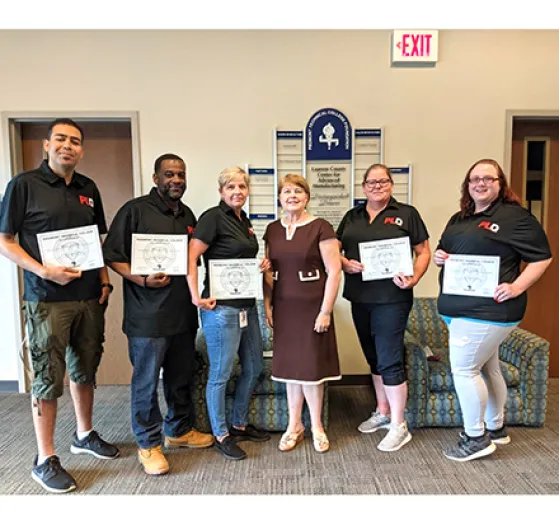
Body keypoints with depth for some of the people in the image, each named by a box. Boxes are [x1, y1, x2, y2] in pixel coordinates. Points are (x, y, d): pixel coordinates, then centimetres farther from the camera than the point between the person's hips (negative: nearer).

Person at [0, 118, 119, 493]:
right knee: (48, 378, 2)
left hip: (89, 297, 5)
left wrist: (105, 280, 5)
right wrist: (44, 271, -18)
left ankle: (85, 435, 35)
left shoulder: (89, 189, 11)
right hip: (48, 299, -5)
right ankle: (45, 460, 18)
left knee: (85, 370, 16)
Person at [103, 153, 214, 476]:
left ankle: (180, 430, 37)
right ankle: (148, 443, 24)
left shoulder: (187, 214, 14)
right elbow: (113, 256, -8)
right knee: (147, 382, 6)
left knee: (181, 377, 18)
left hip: (183, 314, 6)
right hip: (148, 317, -6)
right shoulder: (135, 210, -6)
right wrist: (143, 280, -21)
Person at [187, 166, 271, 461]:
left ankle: (240, 425, 35)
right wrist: (196, 297, -22)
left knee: (253, 368, 17)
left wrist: (262, 265, 6)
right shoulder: (213, 217, -10)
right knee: (220, 373, 4)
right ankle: (221, 435, 22)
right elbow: (191, 256, -17)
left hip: (247, 305, 9)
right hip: (221, 307, -9)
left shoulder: (244, 221, 14)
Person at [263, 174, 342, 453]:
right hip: (283, 307, 4)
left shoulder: (320, 227, -8)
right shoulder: (272, 229, 8)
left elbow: (334, 271, -10)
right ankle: (294, 425, 28)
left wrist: (325, 311, -13)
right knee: (289, 365, 11)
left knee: (310, 365, 5)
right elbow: (268, 270, 13)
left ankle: (316, 426, 26)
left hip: (311, 306, -4)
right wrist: (267, 305, 7)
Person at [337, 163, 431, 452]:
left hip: (392, 298, -5)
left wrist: (414, 278, -16)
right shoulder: (352, 217, 13)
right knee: (374, 357, 16)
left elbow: (423, 252, 0)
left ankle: (399, 426, 11)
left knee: (389, 360, -4)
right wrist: (345, 263, -8)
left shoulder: (406, 214, 1)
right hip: (360, 298, 5)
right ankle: (382, 412, 33)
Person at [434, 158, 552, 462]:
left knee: (463, 370, -6)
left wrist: (517, 286, -19)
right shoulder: (458, 219, 16)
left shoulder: (515, 217, -7)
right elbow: (442, 250, 23)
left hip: (488, 309, -8)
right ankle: (496, 428, 34)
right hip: (459, 308, 8)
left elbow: (542, 257, -8)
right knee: (486, 369, 18)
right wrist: (438, 257, -1)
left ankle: (476, 438, 11)